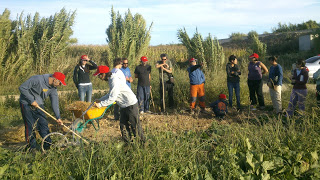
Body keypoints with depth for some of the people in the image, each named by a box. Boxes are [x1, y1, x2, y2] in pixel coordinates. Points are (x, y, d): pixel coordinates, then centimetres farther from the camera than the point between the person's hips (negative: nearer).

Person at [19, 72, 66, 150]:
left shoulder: (53, 88, -5)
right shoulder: (37, 79, -25)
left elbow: (55, 102, -1)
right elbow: (22, 88, -22)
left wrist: (58, 117, -4)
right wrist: (32, 100, -22)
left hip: (38, 105, 6)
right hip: (27, 103, -6)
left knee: (43, 124, 2)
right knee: (30, 126, -5)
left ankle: (48, 144, 9)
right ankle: (32, 145, 7)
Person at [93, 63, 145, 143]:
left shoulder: (114, 81, -24)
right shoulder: (111, 79, 7)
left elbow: (112, 98, -26)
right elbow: (110, 94, 19)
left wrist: (100, 104, -18)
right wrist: (100, 100, 12)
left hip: (131, 105, -10)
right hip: (124, 105, 10)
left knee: (135, 125, 0)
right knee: (123, 125, 12)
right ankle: (128, 142, 21)